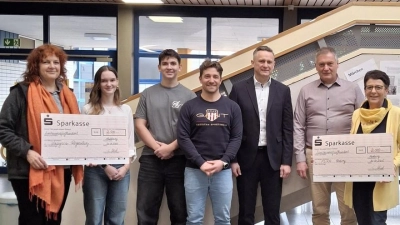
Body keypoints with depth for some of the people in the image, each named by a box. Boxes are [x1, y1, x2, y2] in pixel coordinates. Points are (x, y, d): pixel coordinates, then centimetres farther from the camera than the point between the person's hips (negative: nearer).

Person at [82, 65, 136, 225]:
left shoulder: (126, 110, 11)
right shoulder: (88, 109, -1)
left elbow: (130, 142, 10)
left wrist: (126, 167, -4)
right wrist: (105, 166, -10)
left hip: (121, 169, 3)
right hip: (96, 170, -3)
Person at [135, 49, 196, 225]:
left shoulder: (189, 96, 3)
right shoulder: (147, 94, 8)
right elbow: (139, 125, 3)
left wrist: (170, 147, -12)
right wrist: (157, 147, -9)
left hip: (179, 159, -1)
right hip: (151, 158, 1)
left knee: (180, 211, 8)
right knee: (145, 211, 6)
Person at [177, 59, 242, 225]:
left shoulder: (232, 107, 5)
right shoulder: (189, 107, 2)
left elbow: (236, 138, 2)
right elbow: (183, 138, -4)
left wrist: (223, 161, -12)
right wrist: (201, 163, -13)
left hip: (223, 171, 1)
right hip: (194, 170, -1)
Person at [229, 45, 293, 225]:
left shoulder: (283, 91, 4)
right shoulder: (239, 89, 0)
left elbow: (287, 129, 3)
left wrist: (286, 161, -2)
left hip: (273, 158, 1)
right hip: (246, 158, -1)